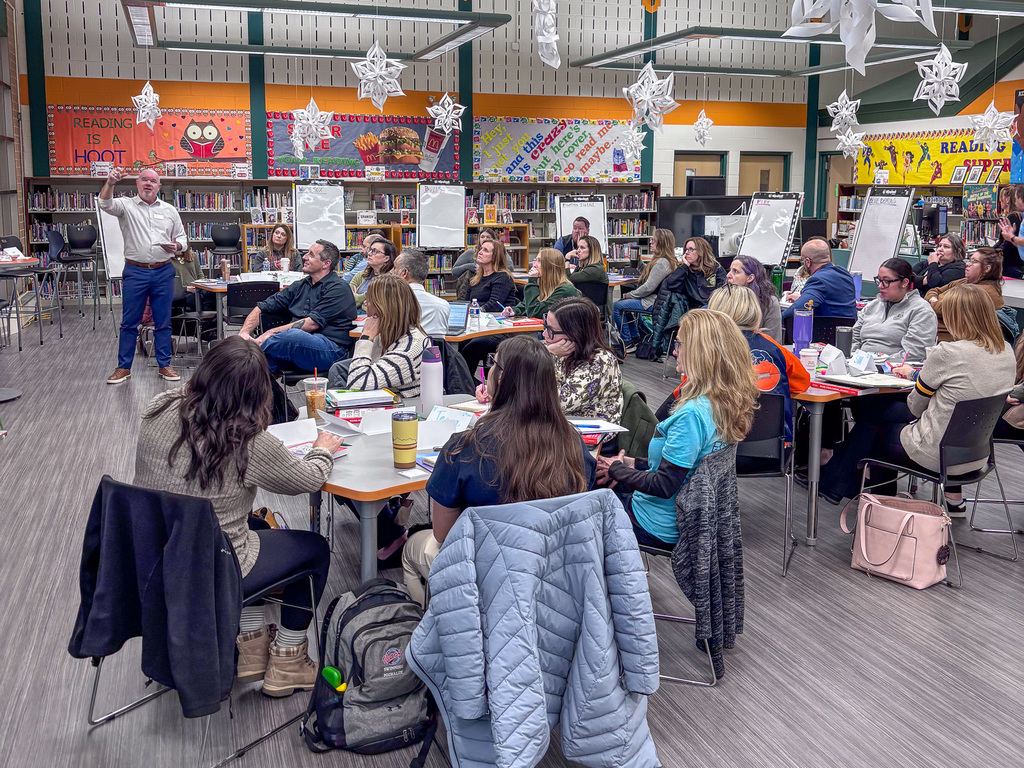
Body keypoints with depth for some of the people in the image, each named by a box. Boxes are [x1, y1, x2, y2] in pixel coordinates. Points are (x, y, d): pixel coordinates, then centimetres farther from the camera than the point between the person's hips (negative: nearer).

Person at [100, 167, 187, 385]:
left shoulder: (169, 210, 10)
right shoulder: (126, 206, 2)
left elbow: (182, 238, 14)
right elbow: (105, 204, -17)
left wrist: (176, 246, -9)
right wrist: (110, 183, -36)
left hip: (163, 272, 2)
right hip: (135, 272, -2)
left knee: (163, 322, 7)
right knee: (129, 322, 4)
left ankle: (164, 365, 16)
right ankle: (123, 367, 12)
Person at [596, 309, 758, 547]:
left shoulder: (692, 414, -32)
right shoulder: (730, 402, -3)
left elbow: (664, 486, -26)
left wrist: (618, 470, -10)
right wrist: (633, 464, 7)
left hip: (663, 529, -8)